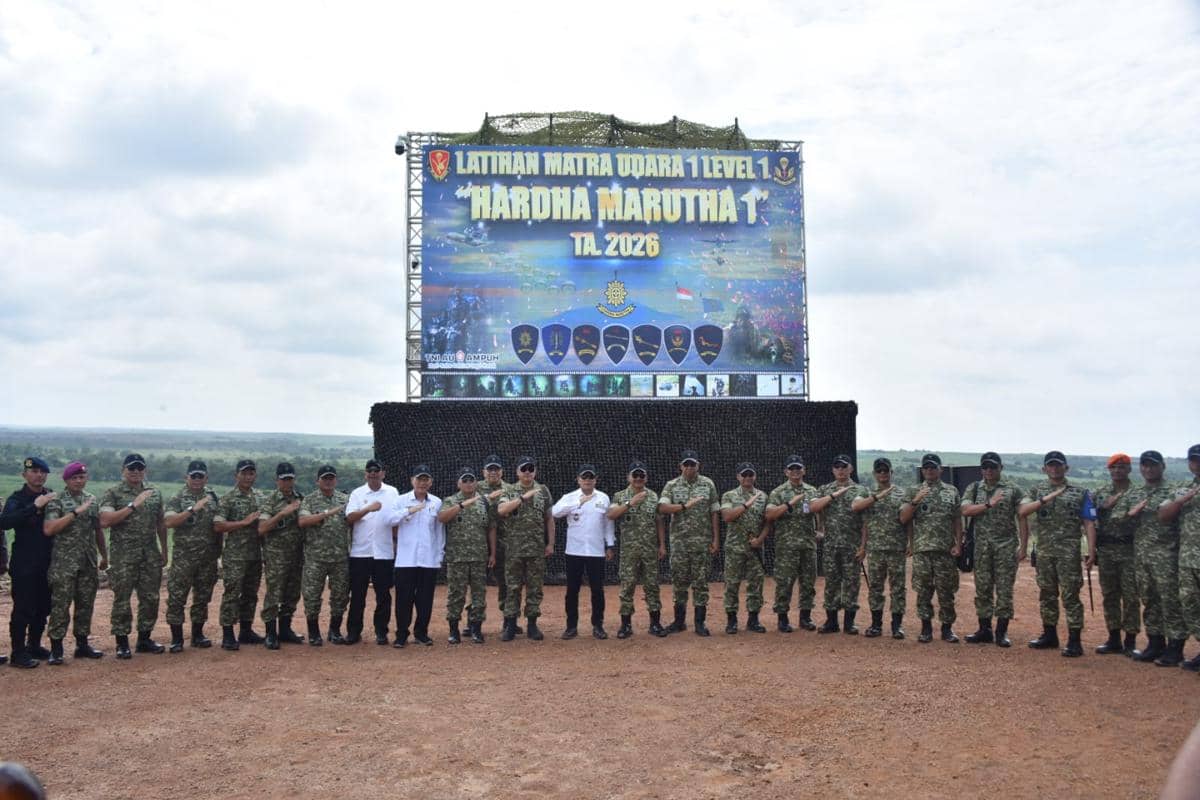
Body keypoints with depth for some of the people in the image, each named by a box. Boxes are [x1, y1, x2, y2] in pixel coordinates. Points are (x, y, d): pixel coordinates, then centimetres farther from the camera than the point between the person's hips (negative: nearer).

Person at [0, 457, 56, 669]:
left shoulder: (51, 497, 8)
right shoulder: (17, 498, -6)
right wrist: (34, 506, -28)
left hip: (46, 562, 6)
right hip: (24, 564, -5)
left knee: (43, 607, 12)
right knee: (23, 609, -4)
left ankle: (34, 646, 25)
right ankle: (18, 653, 2)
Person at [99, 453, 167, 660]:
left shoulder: (155, 493, 11)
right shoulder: (113, 494, -3)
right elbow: (105, 521, -17)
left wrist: (164, 550, 14)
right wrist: (132, 506, -20)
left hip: (150, 554, 5)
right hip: (123, 555, -4)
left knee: (151, 598, 7)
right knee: (122, 599, -1)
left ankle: (144, 639, 20)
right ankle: (122, 643, 8)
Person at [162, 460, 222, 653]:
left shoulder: (213, 497, 10)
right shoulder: (177, 499, -3)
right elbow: (169, 522, -17)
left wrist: (219, 549, 10)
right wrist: (192, 509, -25)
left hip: (208, 557, 4)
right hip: (183, 557, -4)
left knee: (203, 597, 9)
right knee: (176, 597, -4)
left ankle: (197, 634, 20)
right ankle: (176, 638, 3)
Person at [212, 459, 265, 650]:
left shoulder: (260, 497, 11)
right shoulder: (228, 498, -6)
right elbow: (218, 525, -13)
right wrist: (245, 522, -18)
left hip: (255, 554, 6)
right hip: (234, 555, -6)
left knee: (251, 594, 12)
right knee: (231, 593, -5)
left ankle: (246, 631, 22)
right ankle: (228, 635, -1)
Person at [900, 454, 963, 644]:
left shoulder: (952, 491, 9)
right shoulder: (913, 491, 7)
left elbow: (957, 520, 7)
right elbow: (903, 518, -1)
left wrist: (958, 543, -2)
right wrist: (916, 501, -15)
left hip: (946, 549, 0)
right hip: (921, 549, 0)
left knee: (946, 590, 4)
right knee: (923, 590, 3)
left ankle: (947, 627, 14)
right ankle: (926, 627, 12)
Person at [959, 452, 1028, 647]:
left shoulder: (1013, 490, 2)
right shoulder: (974, 489, 9)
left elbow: (1022, 519, -1)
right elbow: (965, 510, -6)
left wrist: (1023, 546, -7)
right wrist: (989, 504, -16)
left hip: (1006, 546, -3)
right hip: (982, 546, 3)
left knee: (1004, 589, -1)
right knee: (982, 589, 6)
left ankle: (1001, 632, 6)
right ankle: (984, 631, 14)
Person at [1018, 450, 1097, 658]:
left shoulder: (1080, 493, 2)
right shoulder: (1037, 491, 8)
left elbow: (1089, 524, -1)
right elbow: (1022, 512, -8)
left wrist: (1091, 551, -10)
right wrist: (1046, 499, -20)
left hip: (1069, 552, -3)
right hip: (1044, 551, 3)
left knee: (1070, 595, -5)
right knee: (1047, 594, 11)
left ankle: (1074, 641, -2)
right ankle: (1049, 635, 22)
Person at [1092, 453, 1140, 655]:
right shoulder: (1100, 493, 10)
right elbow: (1092, 519, 7)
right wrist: (1093, 548, -4)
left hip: (1130, 550, -3)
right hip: (1106, 551, 3)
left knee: (1131, 597, -1)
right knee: (1109, 596, 8)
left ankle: (1130, 641, 6)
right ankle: (1114, 639, 16)